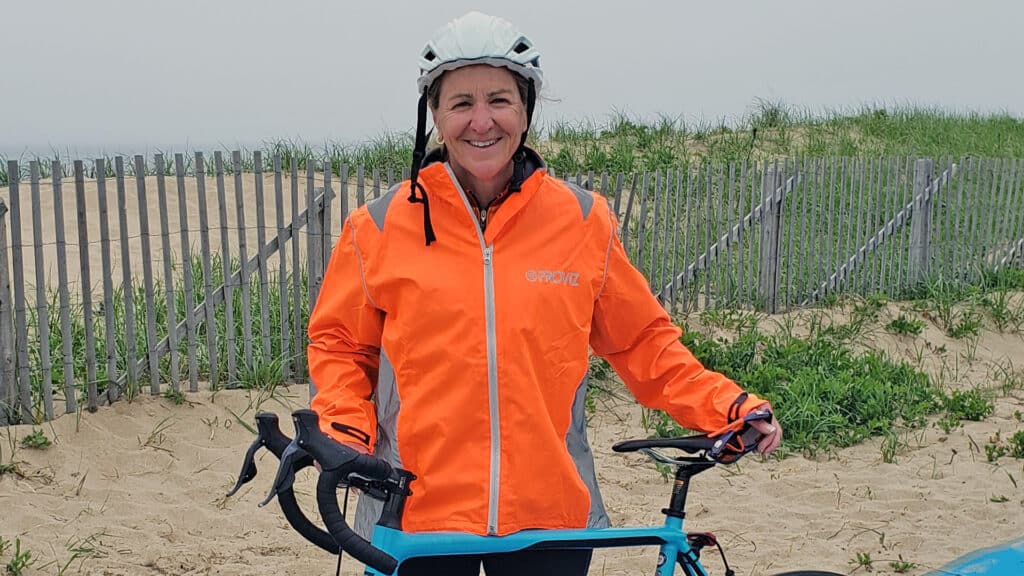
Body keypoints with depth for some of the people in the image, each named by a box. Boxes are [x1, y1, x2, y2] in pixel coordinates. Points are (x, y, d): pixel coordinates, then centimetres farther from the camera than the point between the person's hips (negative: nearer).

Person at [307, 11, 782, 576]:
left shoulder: (584, 221, 0)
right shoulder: (382, 227, -2)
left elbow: (641, 341, 8)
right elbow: (338, 344, 8)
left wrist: (725, 405, -2)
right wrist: (343, 432, -7)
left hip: (551, 515, 1)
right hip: (416, 516, 0)